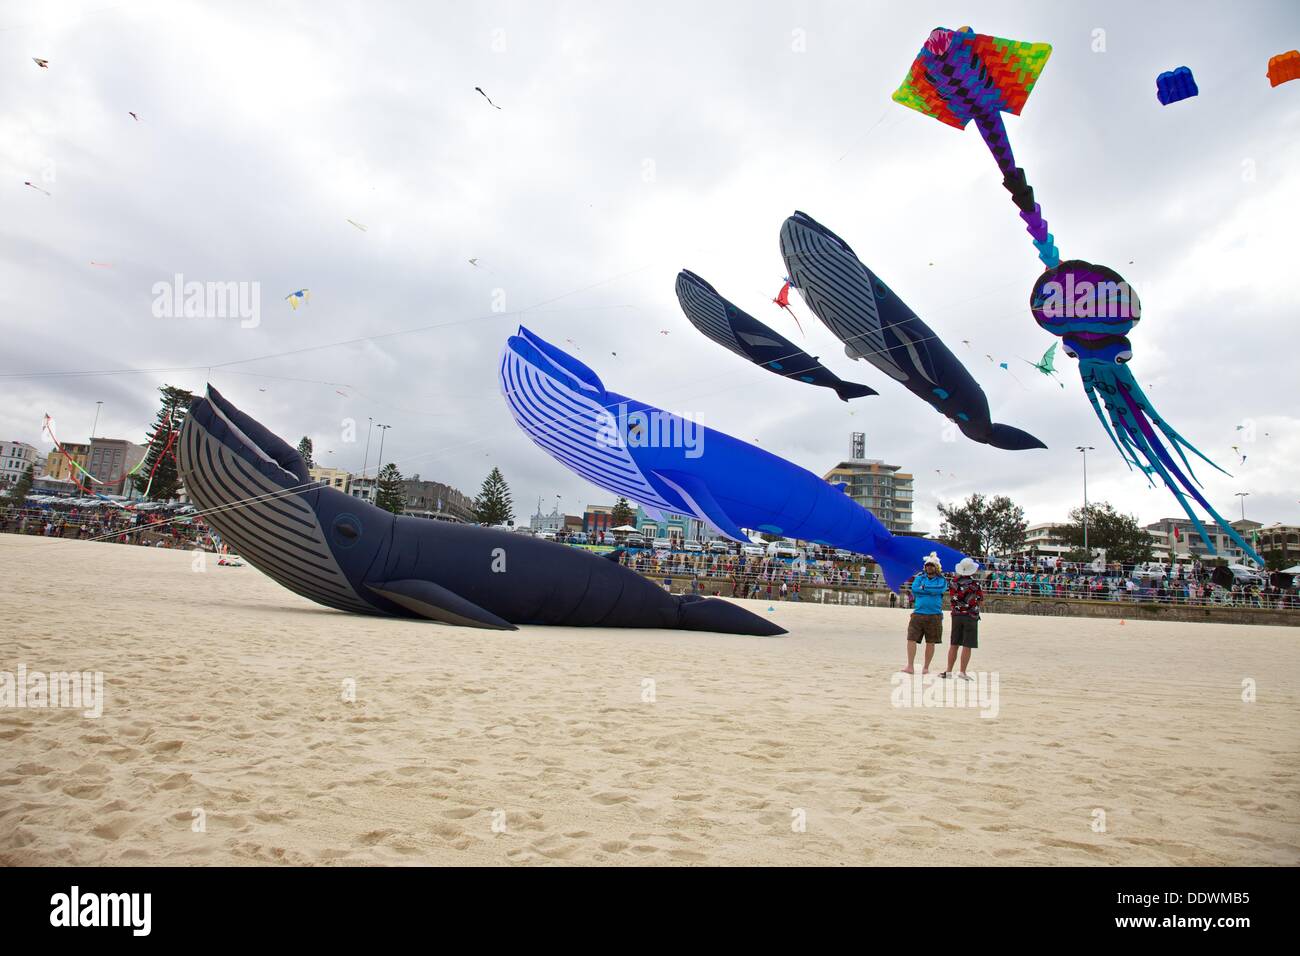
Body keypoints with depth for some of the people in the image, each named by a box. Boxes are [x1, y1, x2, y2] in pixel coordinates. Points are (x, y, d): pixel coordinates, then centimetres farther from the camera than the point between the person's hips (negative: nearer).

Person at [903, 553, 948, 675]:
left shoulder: (941, 580, 5)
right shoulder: (919, 578, 11)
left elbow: (939, 589, -17)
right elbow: (914, 588, -7)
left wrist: (923, 588, -10)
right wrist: (932, 591, -9)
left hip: (934, 615, -1)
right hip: (918, 614, 1)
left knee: (930, 643, 6)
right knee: (911, 639, -8)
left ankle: (926, 667, 18)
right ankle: (910, 667, -3)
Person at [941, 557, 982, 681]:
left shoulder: (955, 582, 0)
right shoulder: (975, 584, -10)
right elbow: (981, 602, -2)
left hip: (956, 615, 4)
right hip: (971, 617, -4)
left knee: (953, 645, 10)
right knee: (967, 646, 0)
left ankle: (949, 671, 10)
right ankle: (962, 672, -1)